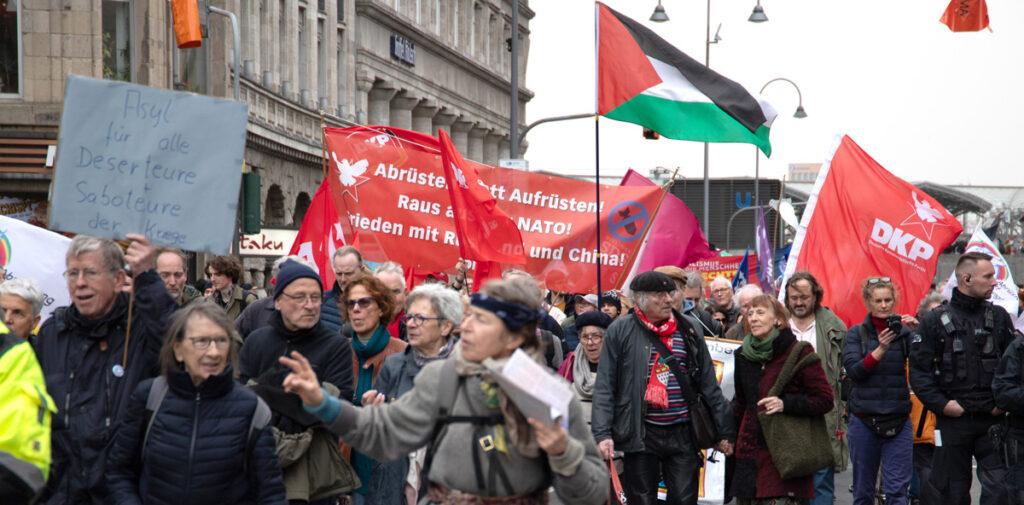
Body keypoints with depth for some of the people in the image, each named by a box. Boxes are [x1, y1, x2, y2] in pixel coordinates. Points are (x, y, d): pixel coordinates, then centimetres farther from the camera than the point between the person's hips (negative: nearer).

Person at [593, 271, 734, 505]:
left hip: (682, 433, 2)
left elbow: (709, 384, 10)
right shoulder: (620, 331, -1)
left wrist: (724, 431, 9)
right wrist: (603, 433, -14)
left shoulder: (688, 329, 7)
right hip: (640, 435, -2)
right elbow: (604, 388, -3)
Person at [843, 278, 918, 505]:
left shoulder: (903, 331, 5)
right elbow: (853, 370, -8)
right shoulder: (856, 334, 5)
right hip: (864, 418, 1)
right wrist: (881, 349, -20)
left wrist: (916, 332, -20)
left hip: (898, 419, 0)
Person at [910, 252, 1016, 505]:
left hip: (993, 418, 2)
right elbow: (919, 370, -3)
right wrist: (941, 404, -11)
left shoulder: (999, 317, 6)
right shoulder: (936, 320, -2)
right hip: (953, 418, -2)